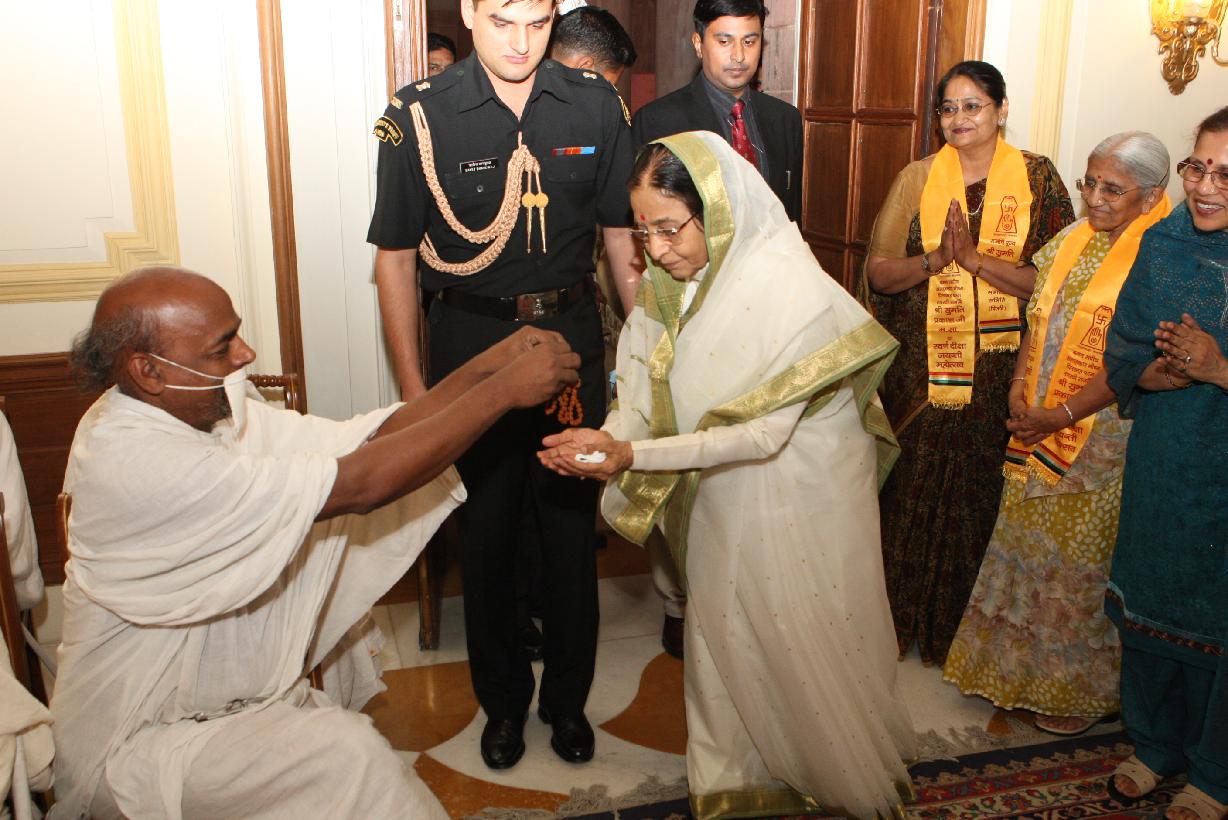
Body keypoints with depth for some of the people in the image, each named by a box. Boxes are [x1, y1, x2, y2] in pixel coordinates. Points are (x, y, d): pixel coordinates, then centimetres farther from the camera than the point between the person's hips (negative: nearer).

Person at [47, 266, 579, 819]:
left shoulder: (209, 407, -3)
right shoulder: (133, 460, -31)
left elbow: (370, 439, -8)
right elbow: (358, 486, -33)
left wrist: (491, 363, -19)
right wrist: (505, 390, -29)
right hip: (134, 748, -9)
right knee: (347, 754, -22)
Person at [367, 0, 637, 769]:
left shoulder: (596, 104, -3)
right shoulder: (419, 115, -9)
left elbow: (622, 232, 5)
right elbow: (396, 257, -5)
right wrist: (414, 388, -5)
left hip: (571, 331, 2)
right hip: (471, 338, -1)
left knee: (573, 520, 12)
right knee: (486, 527, 12)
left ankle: (567, 697, 35)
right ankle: (502, 698, 35)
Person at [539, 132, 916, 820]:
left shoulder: (789, 288, -27)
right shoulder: (677, 280, -5)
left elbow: (761, 433, -29)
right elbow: (647, 382, -6)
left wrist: (633, 455, -33)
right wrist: (607, 437, -27)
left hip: (795, 502, -6)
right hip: (720, 502, 6)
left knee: (802, 643, 13)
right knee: (726, 634, 20)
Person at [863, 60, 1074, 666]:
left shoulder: (1037, 178, 0)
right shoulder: (918, 178, 4)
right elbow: (879, 273, 0)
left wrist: (977, 259, -18)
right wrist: (936, 259, -18)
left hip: (997, 371, -1)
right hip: (920, 368, 1)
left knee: (978, 495, 7)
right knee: (910, 487, 7)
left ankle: (961, 627, 26)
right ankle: (898, 617, 25)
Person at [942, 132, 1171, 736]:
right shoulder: (1072, 240, 5)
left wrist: (1060, 415, -17)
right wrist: (1020, 388, -3)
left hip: (1101, 437, -6)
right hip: (1038, 431, 6)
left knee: (1083, 561, 7)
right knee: (1028, 544, 17)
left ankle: (1083, 690, 29)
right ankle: (1019, 666, 37)